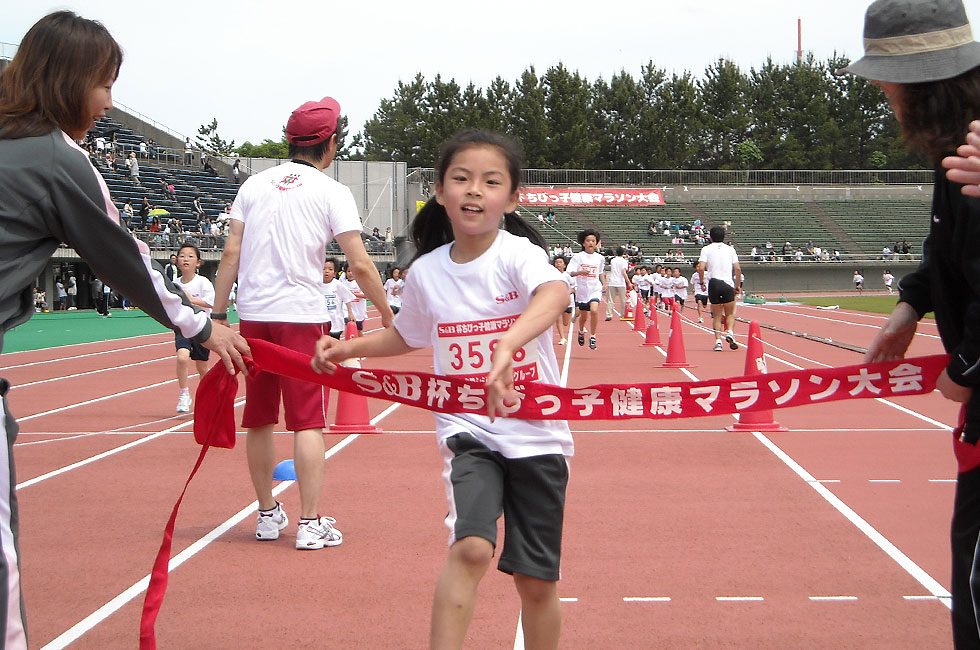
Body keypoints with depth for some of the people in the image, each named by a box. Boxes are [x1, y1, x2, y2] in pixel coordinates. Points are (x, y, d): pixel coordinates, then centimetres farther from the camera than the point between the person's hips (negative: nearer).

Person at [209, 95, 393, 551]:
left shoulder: (255, 184, 10)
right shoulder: (332, 192, -1)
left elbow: (231, 254, 5)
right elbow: (360, 264, -7)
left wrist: (218, 314, 8)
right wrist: (388, 314, 3)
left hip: (253, 316, 4)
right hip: (301, 315, -4)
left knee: (260, 420, 13)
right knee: (308, 422, 1)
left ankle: (267, 515, 23)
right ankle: (310, 523, 0)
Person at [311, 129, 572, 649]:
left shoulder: (518, 253, -12)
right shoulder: (425, 272, 1)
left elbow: (555, 292, -37)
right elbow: (407, 337, 22)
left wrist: (507, 345, -55)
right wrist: (348, 348, 7)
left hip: (537, 435, -1)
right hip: (467, 429, 2)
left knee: (536, 581, 6)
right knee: (471, 546, -23)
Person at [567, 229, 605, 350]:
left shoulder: (600, 258, 5)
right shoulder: (578, 257, -4)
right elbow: (570, 273, -12)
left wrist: (604, 284, 12)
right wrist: (580, 272, -29)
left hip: (595, 289, 0)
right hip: (582, 290, 0)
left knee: (594, 310, -24)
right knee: (583, 315, 13)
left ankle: (592, 337, -10)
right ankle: (581, 332, 46)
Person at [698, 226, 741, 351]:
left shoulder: (706, 249, 5)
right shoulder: (730, 249, 9)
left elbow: (702, 268, -7)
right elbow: (737, 269, 2)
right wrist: (738, 285, 11)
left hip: (713, 283, 0)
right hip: (728, 284, 0)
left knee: (717, 315, 9)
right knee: (730, 314, 11)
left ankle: (718, 340, -1)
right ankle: (730, 332, -15)